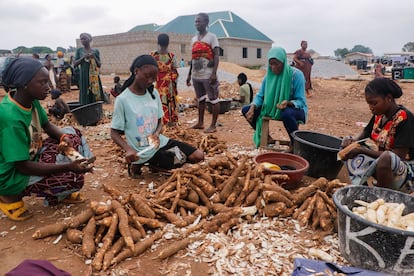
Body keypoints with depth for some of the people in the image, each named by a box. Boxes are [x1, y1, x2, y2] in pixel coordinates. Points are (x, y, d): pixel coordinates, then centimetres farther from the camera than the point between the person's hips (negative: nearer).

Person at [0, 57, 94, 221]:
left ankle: (62, 191, 10)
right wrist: (68, 167, -31)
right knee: (74, 179, -19)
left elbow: (47, 125, 9)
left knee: (73, 134, 2)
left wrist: (65, 137, -13)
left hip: (31, 156, 8)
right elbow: (23, 167, -29)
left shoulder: (32, 100, -8)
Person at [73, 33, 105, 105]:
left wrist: (94, 57, -10)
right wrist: (83, 57, -10)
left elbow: (99, 65, 7)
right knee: (85, 98, -2)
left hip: (94, 77, 1)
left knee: (95, 97, -1)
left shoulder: (95, 51, 8)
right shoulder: (79, 50, 7)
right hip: (84, 76, 0)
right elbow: (74, 64, 3)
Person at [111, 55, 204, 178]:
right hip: (144, 150, -6)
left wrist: (156, 134, -13)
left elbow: (159, 121, 10)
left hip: (160, 141, 6)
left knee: (199, 156, -1)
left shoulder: (154, 93, 2)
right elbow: (114, 133, -9)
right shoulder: (123, 99, -14)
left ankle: (155, 163, 8)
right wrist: (128, 149, -27)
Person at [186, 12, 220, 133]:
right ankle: (200, 122, 24)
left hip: (208, 75, -7)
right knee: (200, 99, 14)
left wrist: (214, 73, -19)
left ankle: (213, 125, 2)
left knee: (214, 100, -2)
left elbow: (216, 56, -9)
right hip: (196, 75, 7)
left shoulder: (212, 37, -3)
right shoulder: (193, 39, 14)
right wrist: (189, 74, 14)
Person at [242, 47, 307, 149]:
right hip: (273, 108, 6)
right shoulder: (269, 75, -3)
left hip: (295, 109, -6)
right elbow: (260, 95, -1)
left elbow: (301, 101, -19)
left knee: (286, 114, -43)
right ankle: (266, 137, 10)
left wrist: (288, 103, -41)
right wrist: (252, 107, -21)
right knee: (245, 109, -4)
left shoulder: (296, 74, -18)